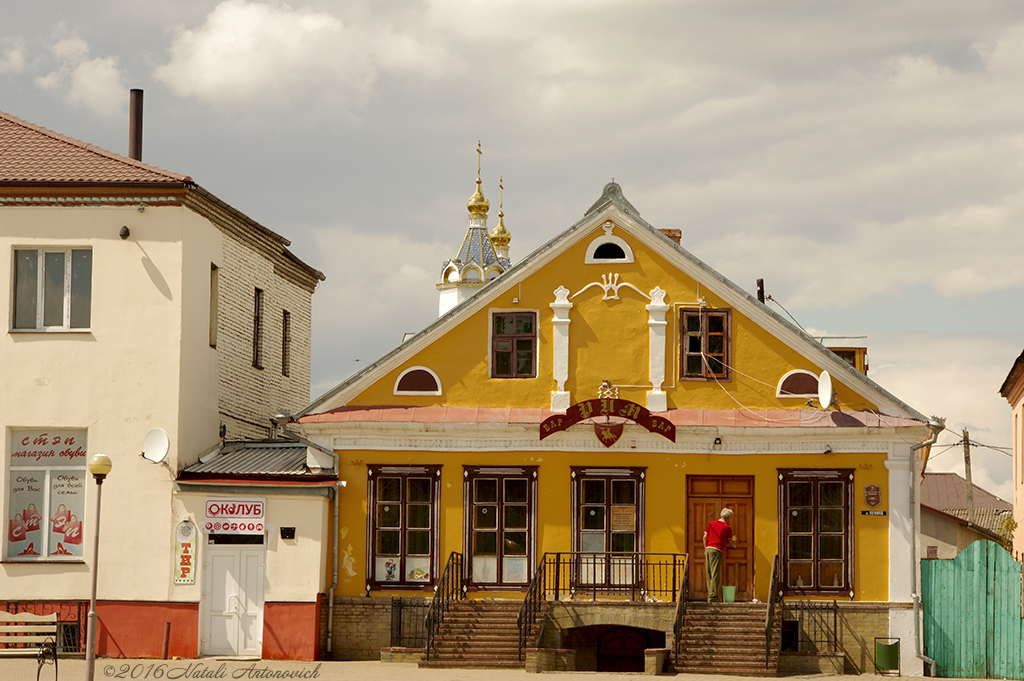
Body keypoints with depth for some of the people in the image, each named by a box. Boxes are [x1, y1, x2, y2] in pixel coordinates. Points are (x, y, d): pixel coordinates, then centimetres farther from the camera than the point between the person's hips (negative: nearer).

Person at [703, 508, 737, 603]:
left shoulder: (711, 523, 13)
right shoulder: (727, 527, 0)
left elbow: (705, 537, 12)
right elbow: (730, 541, 9)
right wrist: (734, 544, 32)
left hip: (708, 548, 5)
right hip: (717, 550, -5)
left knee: (709, 573, 9)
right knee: (715, 574, -6)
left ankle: (710, 594, 12)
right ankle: (712, 596, -11)